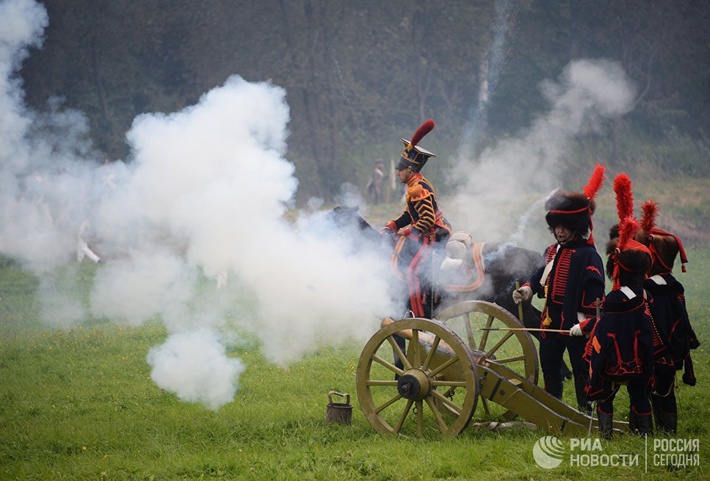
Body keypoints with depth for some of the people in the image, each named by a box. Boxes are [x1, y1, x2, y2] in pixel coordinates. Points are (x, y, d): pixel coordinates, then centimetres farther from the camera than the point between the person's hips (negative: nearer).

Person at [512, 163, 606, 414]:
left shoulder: (588, 256, -14)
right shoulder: (553, 251, 11)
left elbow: (595, 294, -18)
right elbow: (543, 274, 24)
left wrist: (586, 323, -24)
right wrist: (528, 289, 4)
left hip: (576, 323, -8)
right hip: (552, 321, 8)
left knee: (581, 368, 1)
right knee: (549, 365, 16)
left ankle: (586, 411, 9)